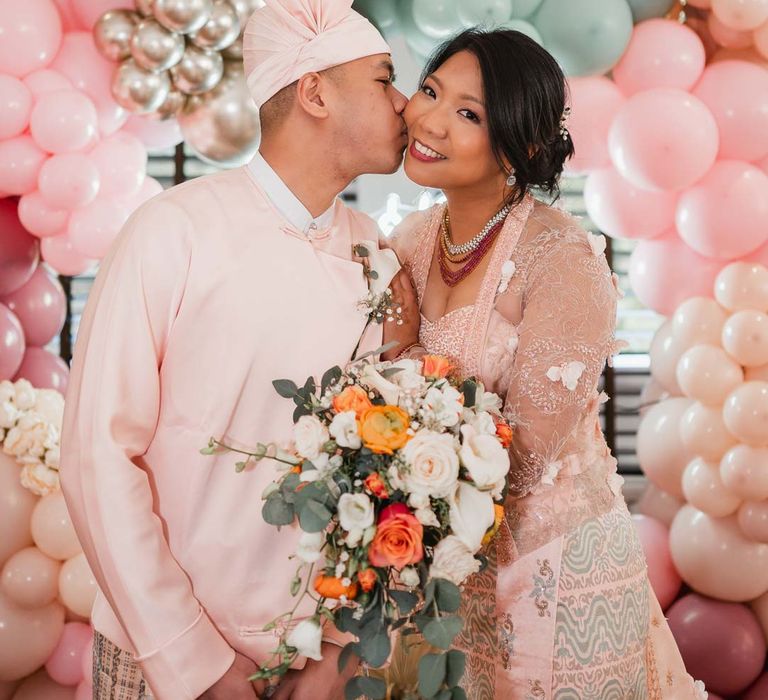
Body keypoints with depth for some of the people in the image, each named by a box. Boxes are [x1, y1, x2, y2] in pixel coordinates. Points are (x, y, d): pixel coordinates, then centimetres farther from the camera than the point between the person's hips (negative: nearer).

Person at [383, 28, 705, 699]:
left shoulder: (566, 260, -22)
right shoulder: (413, 239, -2)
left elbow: (525, 457, -22)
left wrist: (411, 353, -16)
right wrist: (394, 340, -15)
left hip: (556, 573, -6)